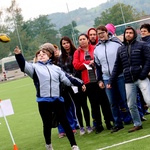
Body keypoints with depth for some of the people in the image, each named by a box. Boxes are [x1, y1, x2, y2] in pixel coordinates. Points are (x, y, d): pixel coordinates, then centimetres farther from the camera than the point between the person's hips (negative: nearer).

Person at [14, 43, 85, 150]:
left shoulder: (56, 68, 16)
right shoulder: (35, 67, 6)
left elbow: (67, 78, 19)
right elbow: (24, 66, -12)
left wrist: (80, 84, 19)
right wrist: (18, 55, -29)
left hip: (57, 99, 2)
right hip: (44, 101, -2)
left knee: (65, 122, 5)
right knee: (47, 124, 8)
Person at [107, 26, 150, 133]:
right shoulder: (120, 49, 15)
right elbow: (117, 67, 16)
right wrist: (111, 81, 10)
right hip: (129, 82, 5)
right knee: (131, 105, 9)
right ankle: (137, 124, 23)